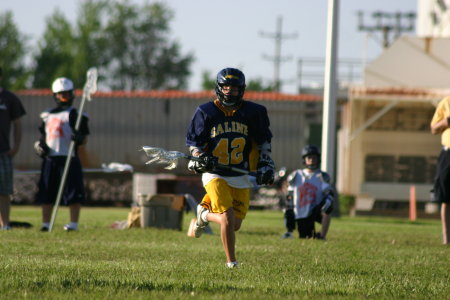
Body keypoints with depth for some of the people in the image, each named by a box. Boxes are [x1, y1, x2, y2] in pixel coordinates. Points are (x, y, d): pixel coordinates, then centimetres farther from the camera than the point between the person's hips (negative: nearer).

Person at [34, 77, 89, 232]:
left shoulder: (75, 115, 1)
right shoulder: (47, 116, 17)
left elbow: (84, 139, -2)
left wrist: (79, 138, -23)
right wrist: (39, 145, 6)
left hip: (69, 158, -5)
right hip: (49, 159, 5)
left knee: (73, 194, -7)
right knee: (46, 194, 7)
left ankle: (74, 223, -4)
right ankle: (45, 223, 13)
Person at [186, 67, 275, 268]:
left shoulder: (253, 112, 3)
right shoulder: (206, 112, -2)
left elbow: (263, 140, 15)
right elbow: (193, 140, 4)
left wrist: (265, 164, 5)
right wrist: (199, 158, -14)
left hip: (241, 176, 3)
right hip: (215, 174, -3)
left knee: (235, 225, 6)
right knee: (227, 218, -18)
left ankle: (205, 214, 36)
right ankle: (231, 262, 1)